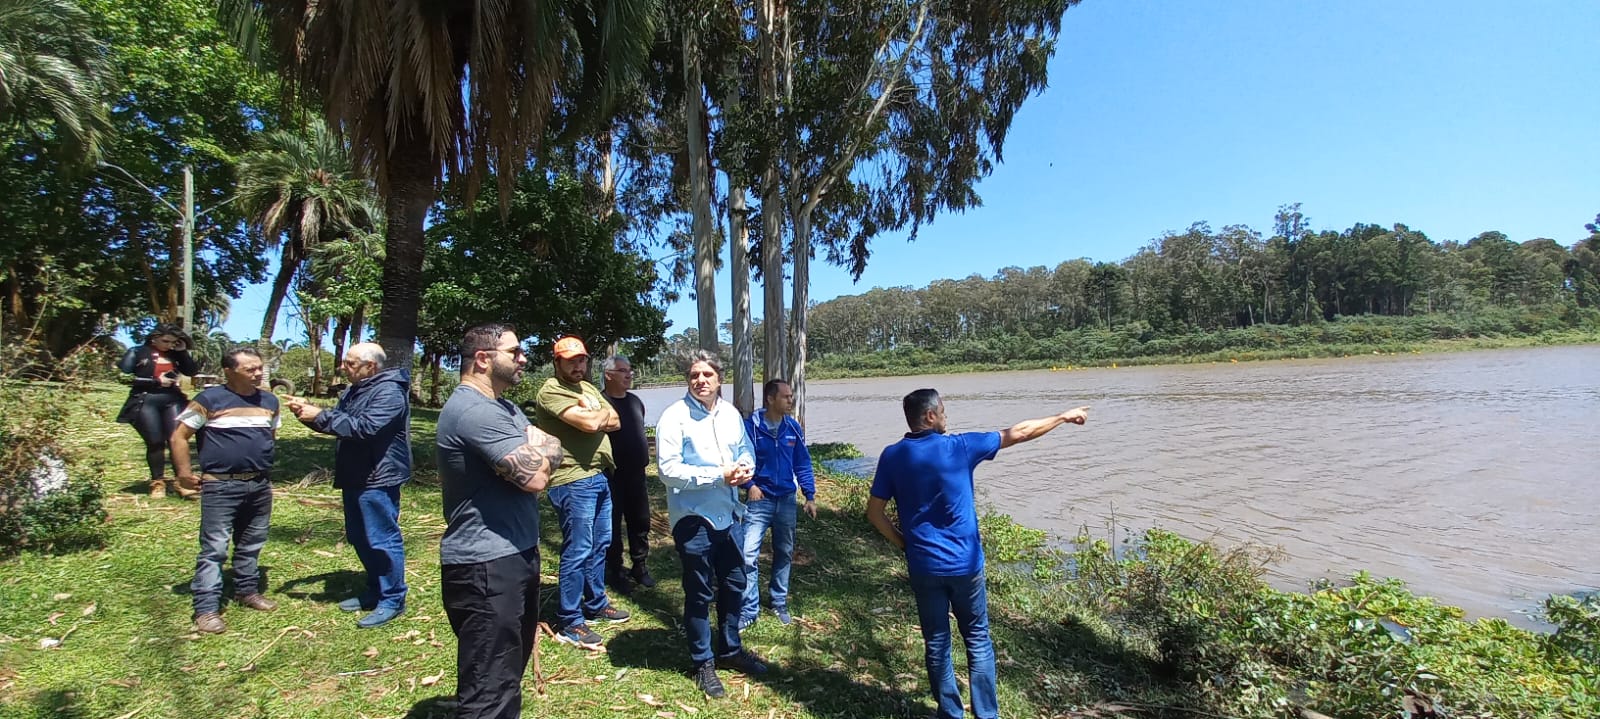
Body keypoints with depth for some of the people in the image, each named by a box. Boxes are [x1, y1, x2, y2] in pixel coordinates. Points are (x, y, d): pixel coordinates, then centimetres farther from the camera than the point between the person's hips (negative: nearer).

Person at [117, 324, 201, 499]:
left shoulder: (174, 354, 13)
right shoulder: (137, 352, 3)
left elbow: (193, 371, 6)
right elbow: (122, 376, -5)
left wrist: (183, 351, 0)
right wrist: (155, 381, -9)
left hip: (173, 400, 3)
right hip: (145, 401, -2)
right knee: (155, 442, -1)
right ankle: (157, 482, 11)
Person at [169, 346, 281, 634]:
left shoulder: (270, 401, 9)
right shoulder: (209, 400, -7)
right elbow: (179, 436, -4)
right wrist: (185, 472, -10)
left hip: (260, 485, 5)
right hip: (221, 486, -5)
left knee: (251, 544, 15)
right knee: (214, 548, -3)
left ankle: (248, 590, 30)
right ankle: (206, 609, 2)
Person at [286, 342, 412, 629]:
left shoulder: (389, 392, -18)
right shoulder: (354, 391, 14)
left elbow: (364, 427, -27)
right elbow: (337, 422, 20)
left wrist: (320, 415, -22)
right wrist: (307, 411, 3)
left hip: (378, 479, -10)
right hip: (356, 478, 10)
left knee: (383, 541, -4)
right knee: (360, 539, 18)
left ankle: (393, 600, 7)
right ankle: (375, 591, 32)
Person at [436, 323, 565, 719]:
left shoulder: (503, 407, 14)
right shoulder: (474, 411, -21)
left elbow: (552, 451, 14)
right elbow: (536, 476, -26)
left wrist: (538, 451, -7)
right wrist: (540, 448, -6)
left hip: (515, 555, 11)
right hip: (485, 566, -10)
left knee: (509, 670, 25)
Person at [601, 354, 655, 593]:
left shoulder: (635, 401, 11)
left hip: (636, 474, 6)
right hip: (611, 476, -6)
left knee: (641, 522, 12)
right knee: (613, 526, 5)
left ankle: (640, 567, 26)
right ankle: (615, 572, 17)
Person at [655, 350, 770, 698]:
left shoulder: (731, 413, 3)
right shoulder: (674, 416, -14)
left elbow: (746, 450, 14)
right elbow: (668, 469, -20)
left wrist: (745, 469, -10)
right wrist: (718, 475, -23)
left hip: (729, 514, 6)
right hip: (693, 518, -6)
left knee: (734, 585, 19)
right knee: (699, 593, 8)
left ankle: (730, 650, 39)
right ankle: (703, 662, 27)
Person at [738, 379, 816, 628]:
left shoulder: (793, 428, -1)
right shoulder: (750, 427, -14)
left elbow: (803, 464, 6)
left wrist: (810, 496, 3)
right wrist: (750, 485, -17)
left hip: (787, 501, 4)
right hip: (760, 501, -4)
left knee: (784, 554, 14)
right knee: (749, 555, -8)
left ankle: (780, 603, 31)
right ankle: (749, 610, 7)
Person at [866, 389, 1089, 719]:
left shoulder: (892, 456, -5)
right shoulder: (959, 447, -11)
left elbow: (874, 512, -3)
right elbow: (1017, 433, -2)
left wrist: (901, 543, 10)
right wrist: (1064, 417, 10)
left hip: (923, 566, 2)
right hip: (964, 563, -2)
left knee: (936, 642, 14)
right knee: (977, 640, 14)